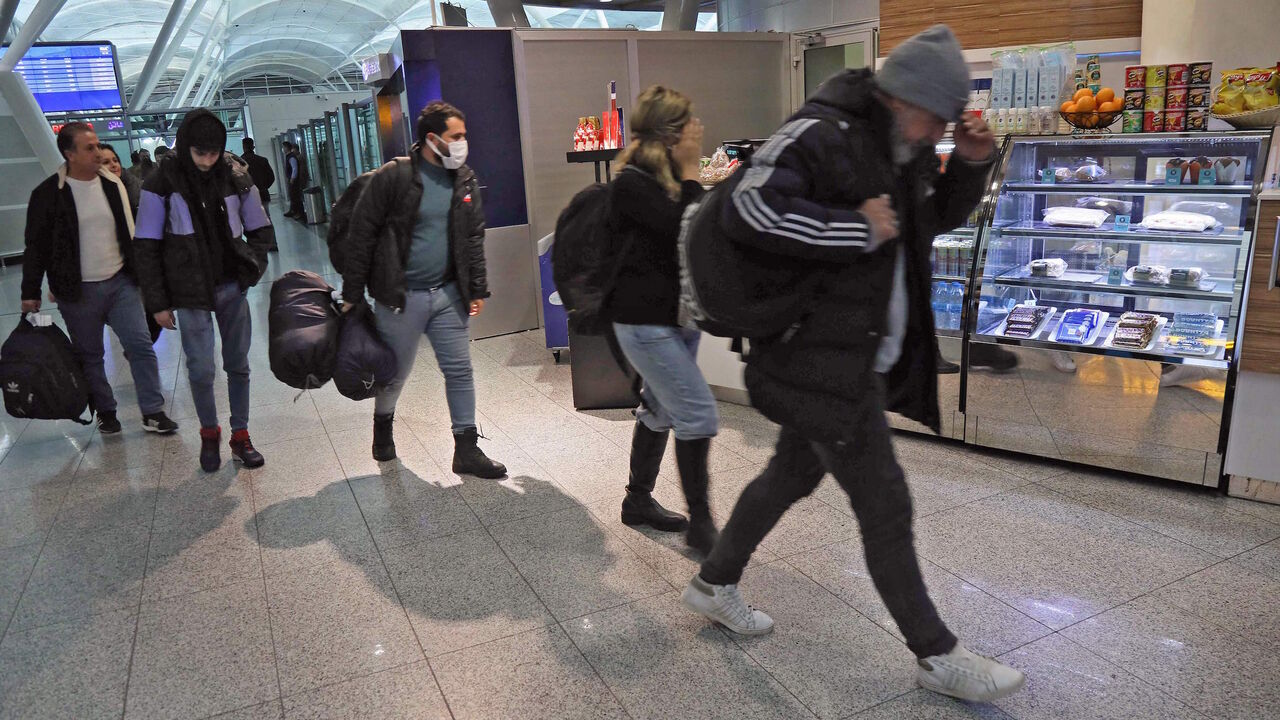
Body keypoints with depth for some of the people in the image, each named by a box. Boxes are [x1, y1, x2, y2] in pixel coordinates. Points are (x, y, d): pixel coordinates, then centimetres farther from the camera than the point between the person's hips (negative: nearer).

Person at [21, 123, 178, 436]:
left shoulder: (113, 185, 4)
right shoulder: (48, 194, -7)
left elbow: (131, 232, 13)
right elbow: (36, 246, -2)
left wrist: (140, 273, 13)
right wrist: (30, 292, -3)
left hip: (121, 283, 3)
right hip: (78, 292, -2)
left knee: (141, 345, -3)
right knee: (90, 356, 9)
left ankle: (153, 412, 6)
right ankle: (105, 412, 25)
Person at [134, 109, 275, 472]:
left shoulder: (235, 178, 0)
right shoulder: (163, 184, -6)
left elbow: (262, 231, 12)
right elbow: (147, 248, -3)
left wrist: (251, 265, -6)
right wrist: (158, 303, -4)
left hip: (232, 289, 3)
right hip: (191, 293, -2)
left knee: (238, 364, 8)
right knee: (201, 369, -5)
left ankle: (240, 436, 22)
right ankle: (209, 432, 20)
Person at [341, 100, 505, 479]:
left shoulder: (465, 180, 5)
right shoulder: (393, 177, -12)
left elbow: (474, 238, 10)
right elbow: (362, 234, -10)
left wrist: (477, 289, 6)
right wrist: (353, 293, -9)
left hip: (447, 294, 4)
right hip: (400, 296, -4)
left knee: (460, 370, 3)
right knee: (394, 372, 11)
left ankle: (467, 449, 12)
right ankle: (383, 426, 40)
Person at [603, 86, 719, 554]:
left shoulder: (673, 180, 10)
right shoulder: (631, 185, -15)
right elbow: (685, 231, -25)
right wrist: (690, 172, -15)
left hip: (679, 314, 9)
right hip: (646, 322, -9)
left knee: (661, 410, 17)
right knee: (698, 415, -10)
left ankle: (638, 501, 33)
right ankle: (700, 523, 3)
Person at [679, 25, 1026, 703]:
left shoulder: (899, 146, 10)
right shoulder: (822, 134, -18)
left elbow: (937, 217, 24)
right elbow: (745, 210, -29)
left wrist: (970, 164, 4)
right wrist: (859, 229, -26)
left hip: (858, 358, 10)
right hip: (823, 361, -10)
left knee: (792, 475, 22)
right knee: (885, 506, 1)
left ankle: (713, 584, 41)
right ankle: (937, 656, 20)